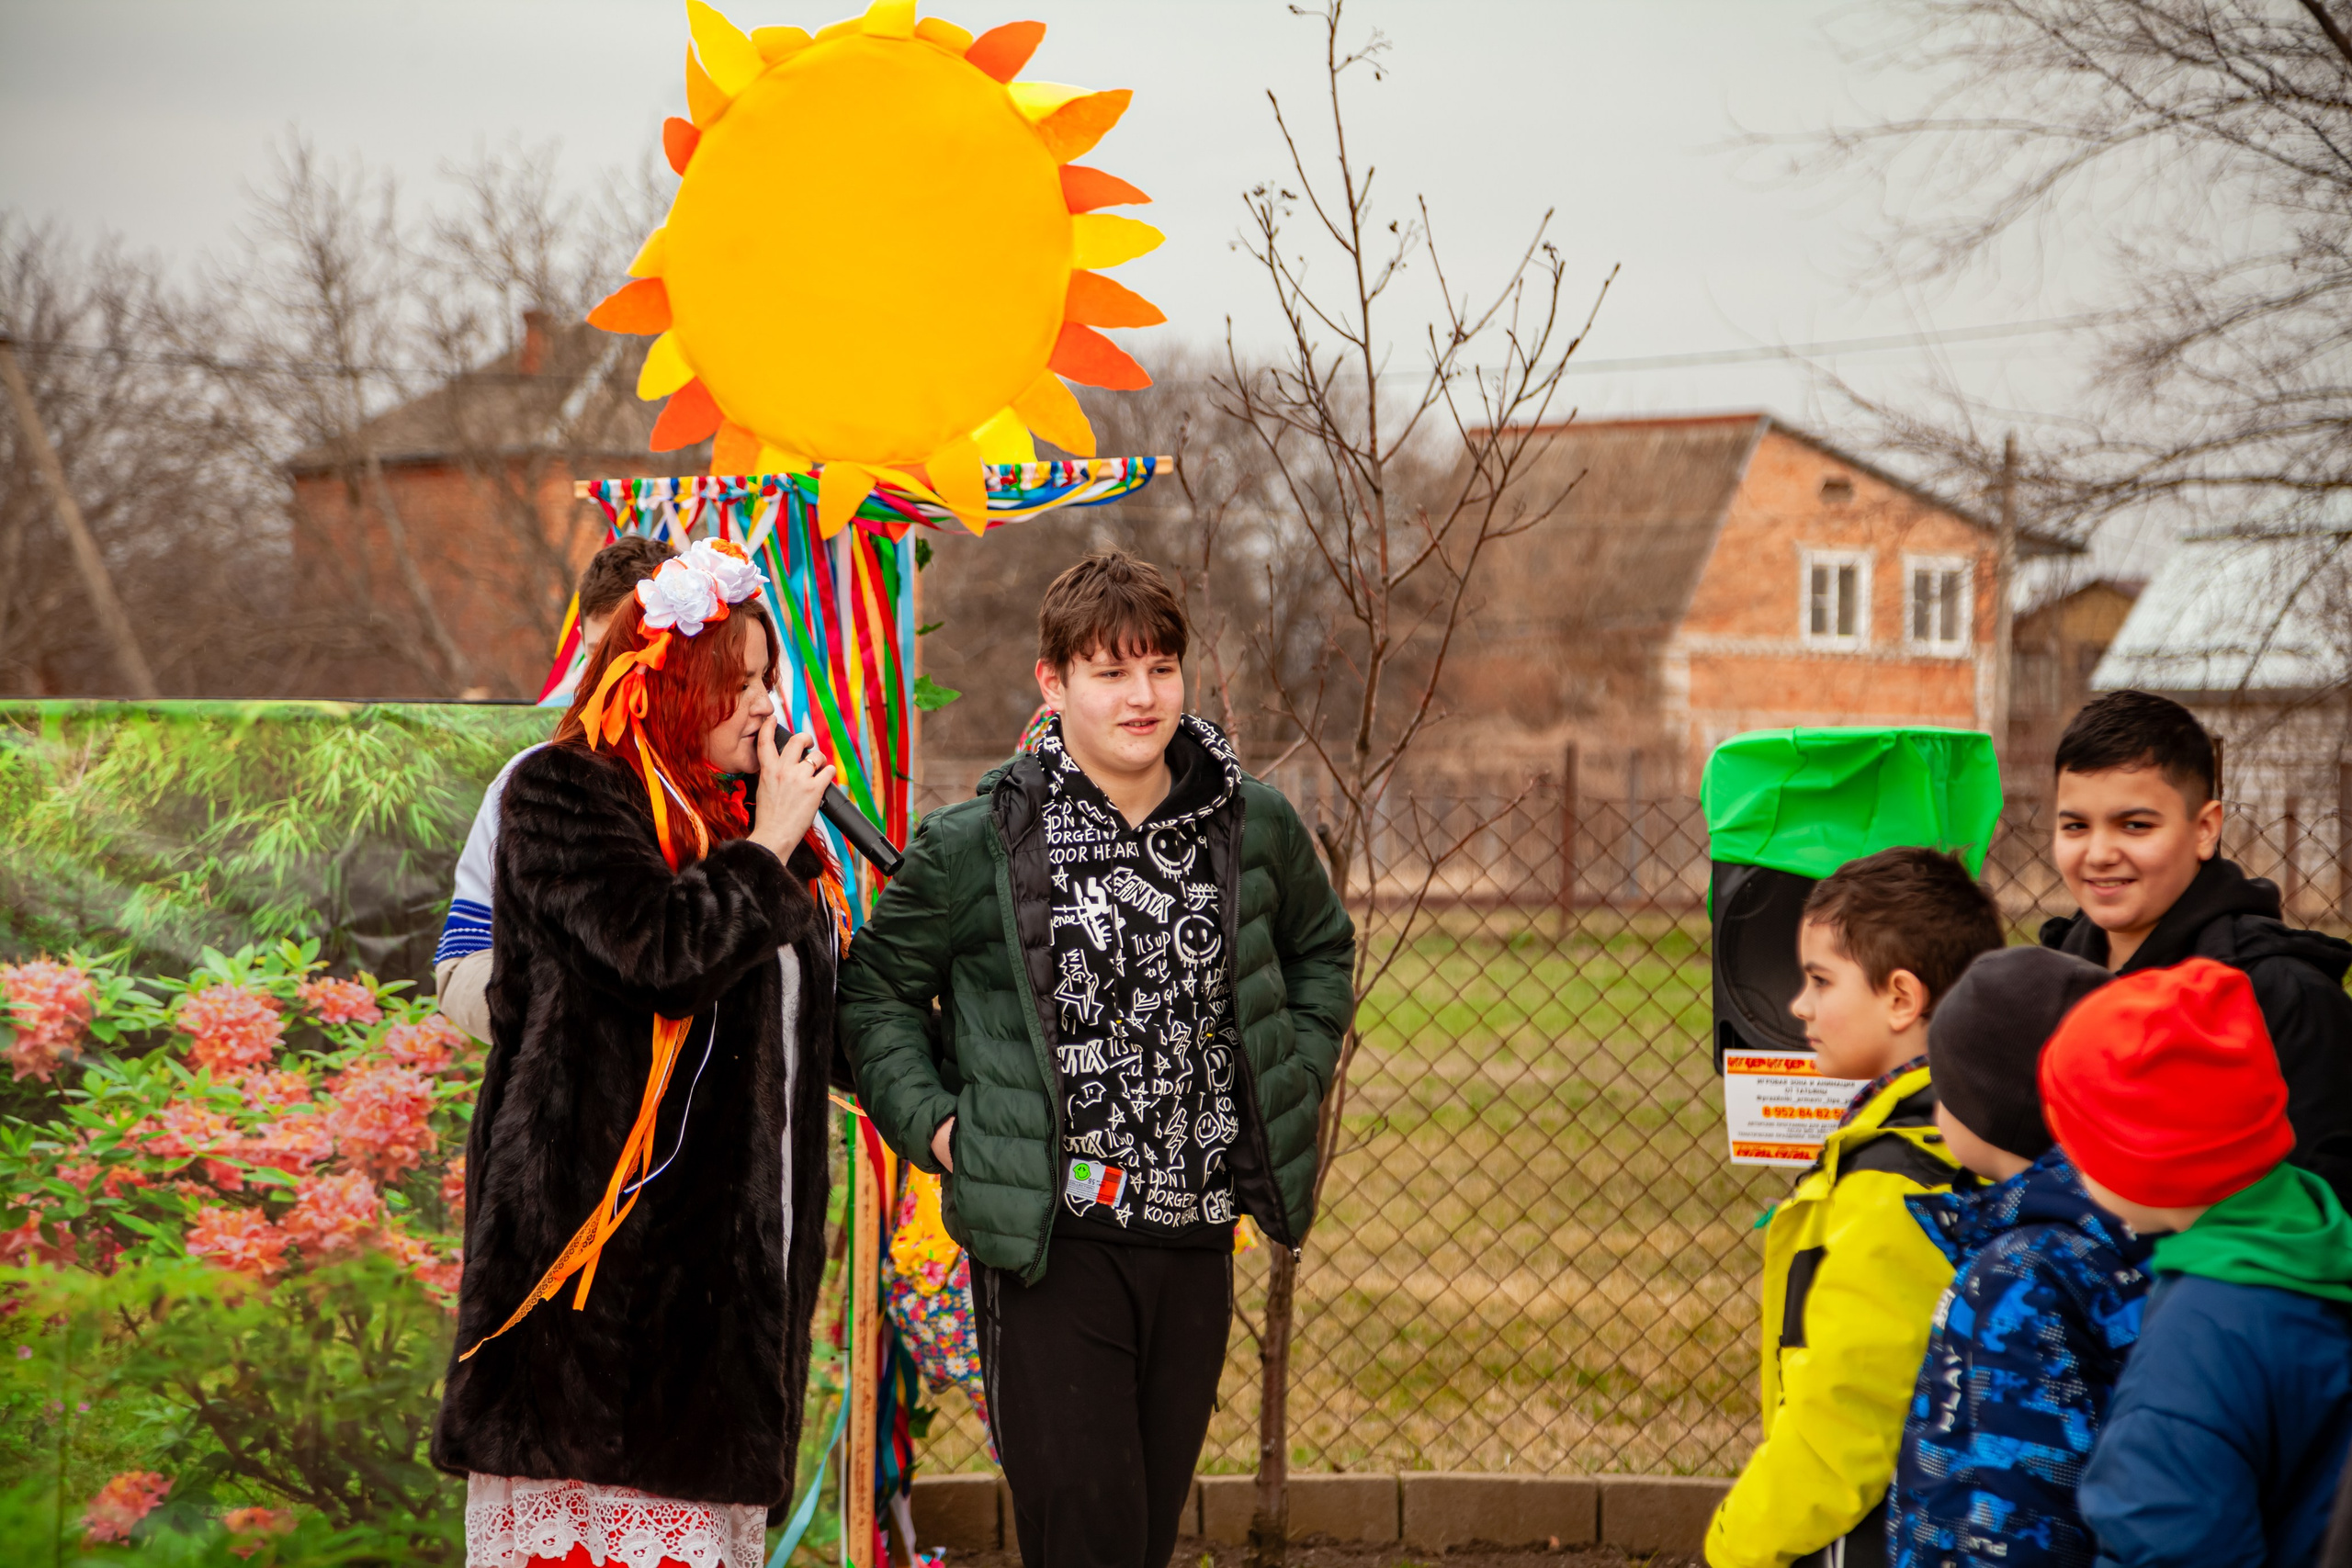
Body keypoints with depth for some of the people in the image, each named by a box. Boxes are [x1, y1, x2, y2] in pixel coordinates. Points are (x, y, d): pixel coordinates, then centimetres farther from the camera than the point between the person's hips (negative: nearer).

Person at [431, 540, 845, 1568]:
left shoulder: (721, 816, 22)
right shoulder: (562, 792, -3)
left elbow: (809, 1008, 24)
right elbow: (664, 950, -19)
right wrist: (768, 846, -7)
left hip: (721, 1231, 8)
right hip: (602, 1213, -8)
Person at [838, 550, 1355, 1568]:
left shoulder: (1254, 825, 4)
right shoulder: (977, 845, -6)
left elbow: (1322, 948, 23)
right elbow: (877, 987, 6)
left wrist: (1292, 1082, 11)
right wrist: (931, 1121, -5)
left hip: (1197, 1243, 4)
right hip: (1051, 1247, -4)